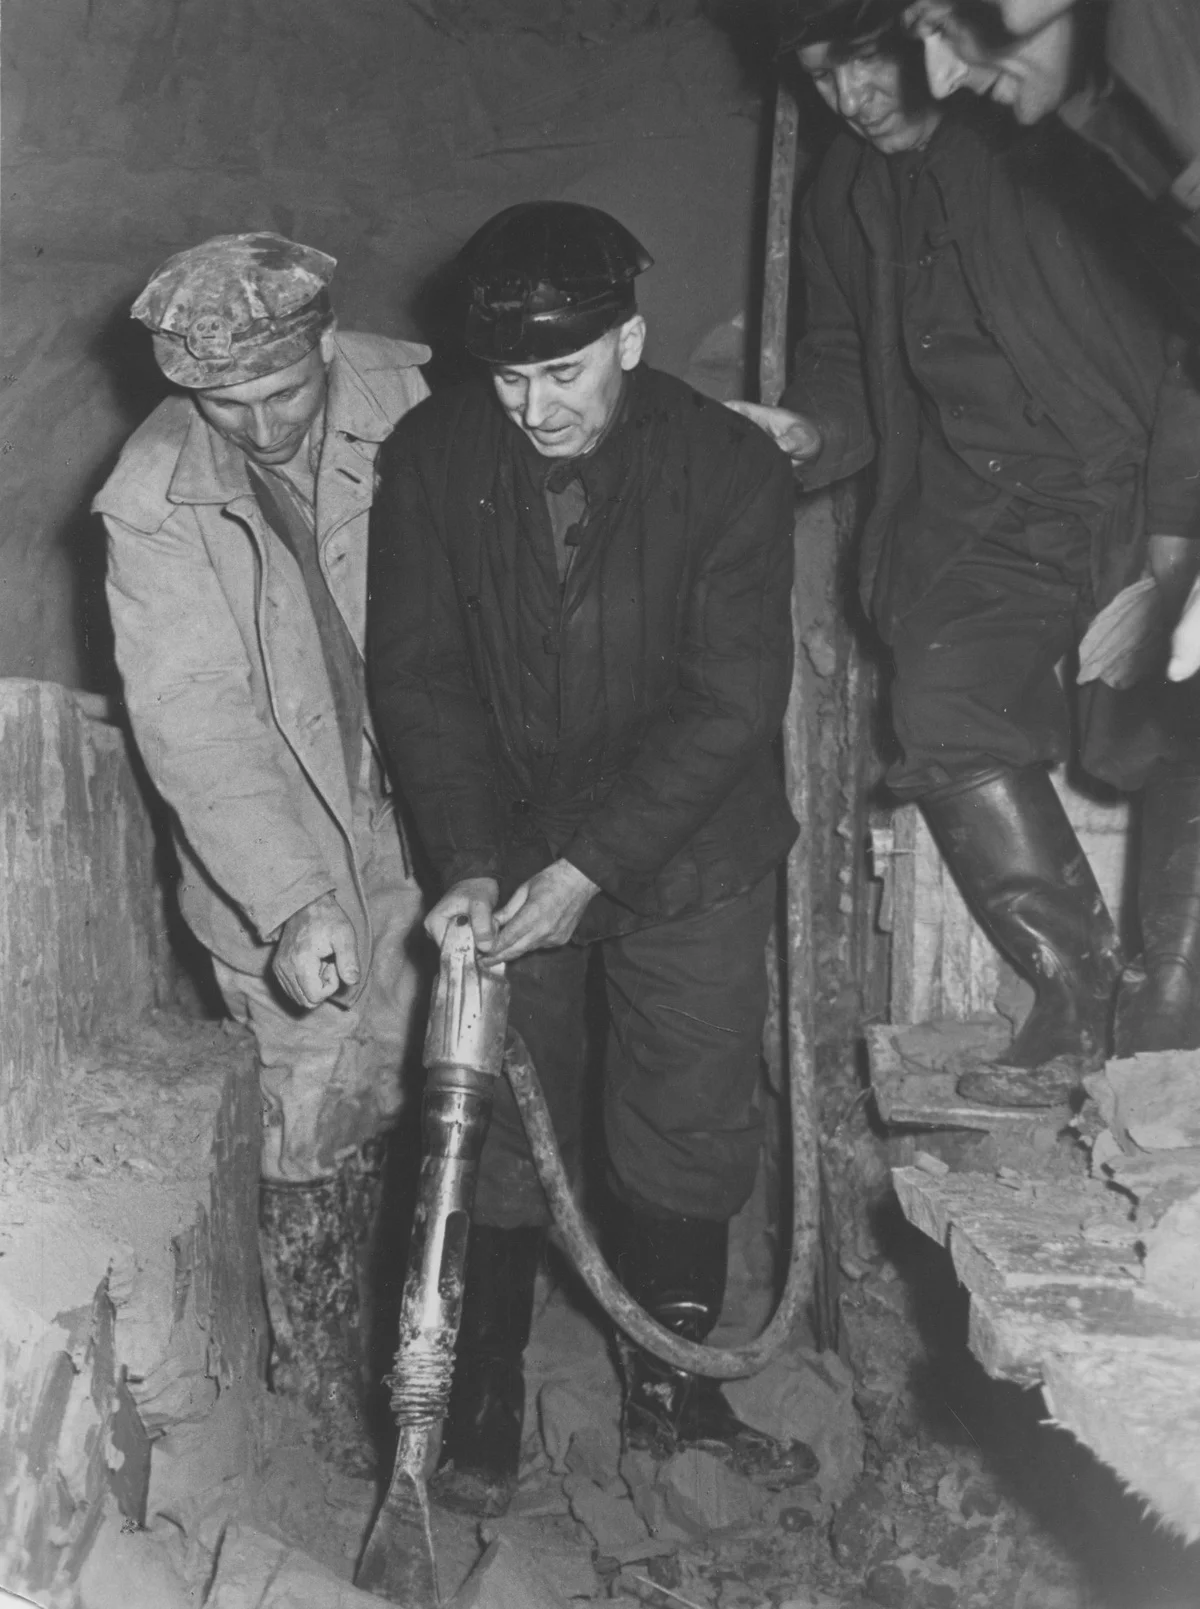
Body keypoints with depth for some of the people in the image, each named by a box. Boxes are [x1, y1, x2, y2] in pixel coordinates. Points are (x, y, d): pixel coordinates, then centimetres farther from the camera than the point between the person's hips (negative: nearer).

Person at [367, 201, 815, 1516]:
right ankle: (482, 1405, 25)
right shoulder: (429, 459, -10)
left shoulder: (731, 469, -16)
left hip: (686, 857, 0)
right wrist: (469, 863, -19)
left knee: (691, 1136, 10)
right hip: (501, 851, 1)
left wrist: (591, 868, -23)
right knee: (500, 1139, 5)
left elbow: (733, 704, -17)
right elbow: (419, 677, -8)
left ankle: (669, 1386, 31)